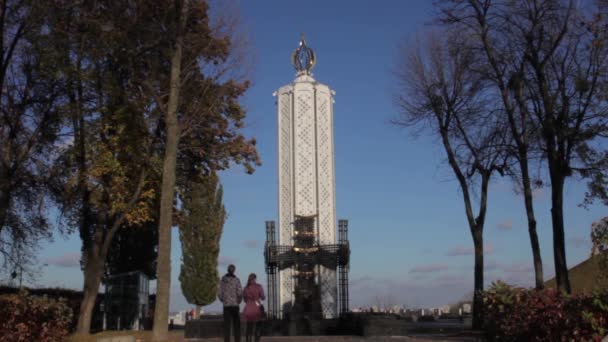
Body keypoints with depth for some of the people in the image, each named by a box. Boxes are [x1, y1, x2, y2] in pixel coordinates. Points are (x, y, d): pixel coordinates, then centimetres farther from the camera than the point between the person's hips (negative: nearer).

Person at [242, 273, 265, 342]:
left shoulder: (246, 288, 4)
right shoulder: (258, 286, -5)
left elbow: (245, 299, 12)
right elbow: (263, 297, -1)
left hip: (248, 310, 3)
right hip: (257, 309, -3)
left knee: (249, 327, 11)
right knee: (258, 327, 4)